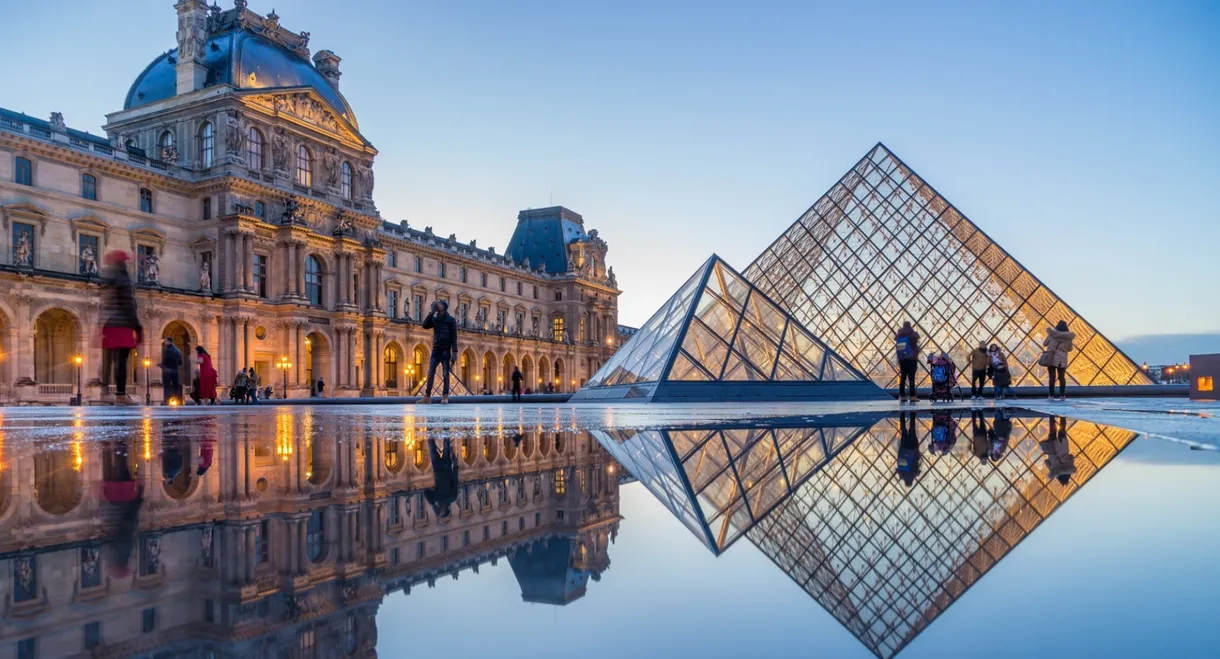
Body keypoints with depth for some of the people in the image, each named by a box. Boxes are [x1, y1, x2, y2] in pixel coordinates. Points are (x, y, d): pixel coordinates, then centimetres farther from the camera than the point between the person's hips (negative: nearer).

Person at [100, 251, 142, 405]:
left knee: (107, 361, 10)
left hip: (107, 326, 8)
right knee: (121, 361, -9)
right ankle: (120, 395, -12)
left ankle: (105, 392, 10)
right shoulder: (123, 279, -8)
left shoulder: (104, 281, 15)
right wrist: (138, 327, -9)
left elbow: (100, 306, 15)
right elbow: (129, 306, -12)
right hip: (122, 326, -8)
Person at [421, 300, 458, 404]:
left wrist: (454, 351, -13)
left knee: (445, 374, -4)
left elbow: (454, 337, -4)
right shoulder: (434, 319, 14)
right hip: (436, 349, 4)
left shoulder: (451, 320, 1)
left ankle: (445, 397, -2)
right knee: (430, 373, -1)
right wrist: (431, 312, -5)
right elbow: (425, 325, -3)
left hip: (446, 350, -4)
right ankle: (427, 397, 0)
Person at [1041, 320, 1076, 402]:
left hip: (1051, 358, -1)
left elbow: (1044, 344, 8)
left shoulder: (1051, 334, -3)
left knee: (1051, 377, 0)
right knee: (1062, 377, 9)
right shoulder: (1069, 336, 0)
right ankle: (1062, 396, 8)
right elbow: (1070, 349, 11)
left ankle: (1051, 395, -3)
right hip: (1062, 359, 1)